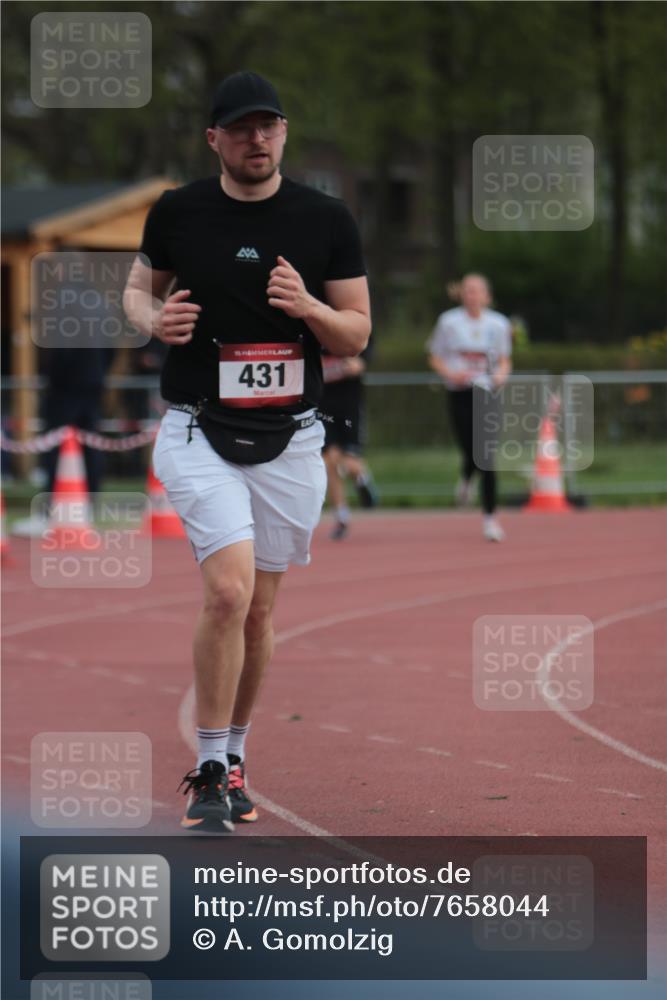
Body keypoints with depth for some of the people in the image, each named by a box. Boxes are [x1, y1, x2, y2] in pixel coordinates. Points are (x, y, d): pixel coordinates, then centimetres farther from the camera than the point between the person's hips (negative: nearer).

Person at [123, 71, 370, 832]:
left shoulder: (326, 220, 0)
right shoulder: (177, 213, 0)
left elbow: (357, 336, 5)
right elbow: (139, 286, 16)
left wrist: (309, 308, -17)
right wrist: (153, 320, -7)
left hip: (290, 440, 2)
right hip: (198, 434, -2)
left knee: (257, 610, 9)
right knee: (228, 591, -19)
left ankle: (231, 759, 29)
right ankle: (210, 772, -8)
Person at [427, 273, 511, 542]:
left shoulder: (498, 324, 5)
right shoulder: (449, 322, 2)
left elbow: (505, 359, 14)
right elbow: (435, 357, 7)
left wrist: (501, 374, -8)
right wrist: (451, 373, -12)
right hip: (459, 392, -1)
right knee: (470, 451, -7)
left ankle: (490, 517, -2)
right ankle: (466, 478, 33)